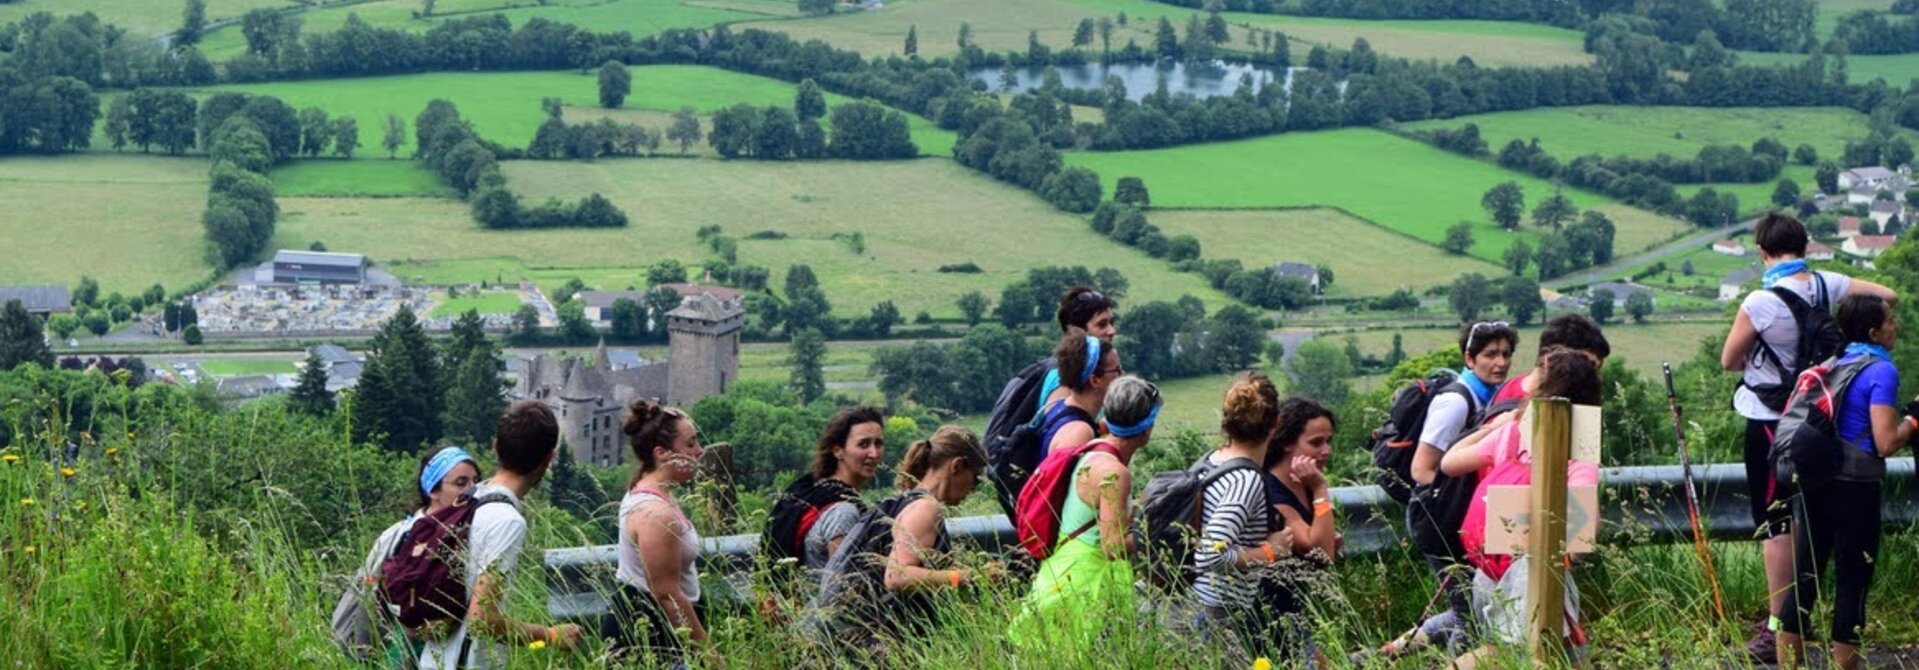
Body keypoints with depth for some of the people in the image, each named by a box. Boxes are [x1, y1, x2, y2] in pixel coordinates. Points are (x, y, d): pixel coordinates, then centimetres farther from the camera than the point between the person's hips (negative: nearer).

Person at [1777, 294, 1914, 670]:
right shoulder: (1881, 371, -12)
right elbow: (1885, 444, -18)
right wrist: (1912, 419, -2)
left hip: (1813, 482, 7)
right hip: (1855, 488, -7)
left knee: (1804, 580, 9)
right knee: (1852, 583, 2)